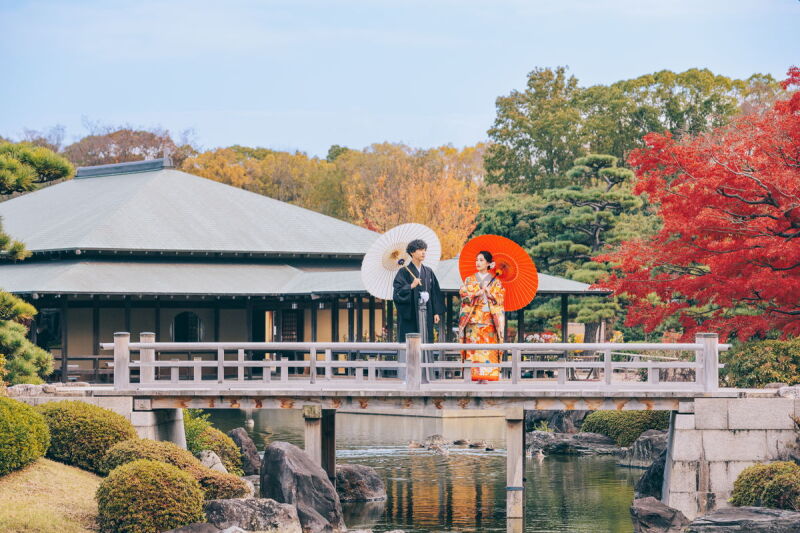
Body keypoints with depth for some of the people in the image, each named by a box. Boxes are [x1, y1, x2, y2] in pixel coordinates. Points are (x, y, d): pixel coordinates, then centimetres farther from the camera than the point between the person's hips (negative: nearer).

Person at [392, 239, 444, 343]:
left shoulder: (428, 272, 14)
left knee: (426, 341, 1)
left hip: (426, 314, 5)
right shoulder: (404, 272, -1)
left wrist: (437, 312, 7)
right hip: (410, 315, -5)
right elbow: (397, 293, -9)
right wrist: (411, 286, -22)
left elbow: (435, 293, 14)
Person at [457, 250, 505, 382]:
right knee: (473, 347, -8)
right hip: (473, 320, 1)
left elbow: (499, 298, 1)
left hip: (489, 320, -1)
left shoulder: (495, 282, 10)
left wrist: (488, 291, -12)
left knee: (488, 349, -8)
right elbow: (463, 293, 0)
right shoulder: (469, 280, 15)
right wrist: (478, 292, -11)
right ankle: (475, 376, -10)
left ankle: (485, 377, -10)